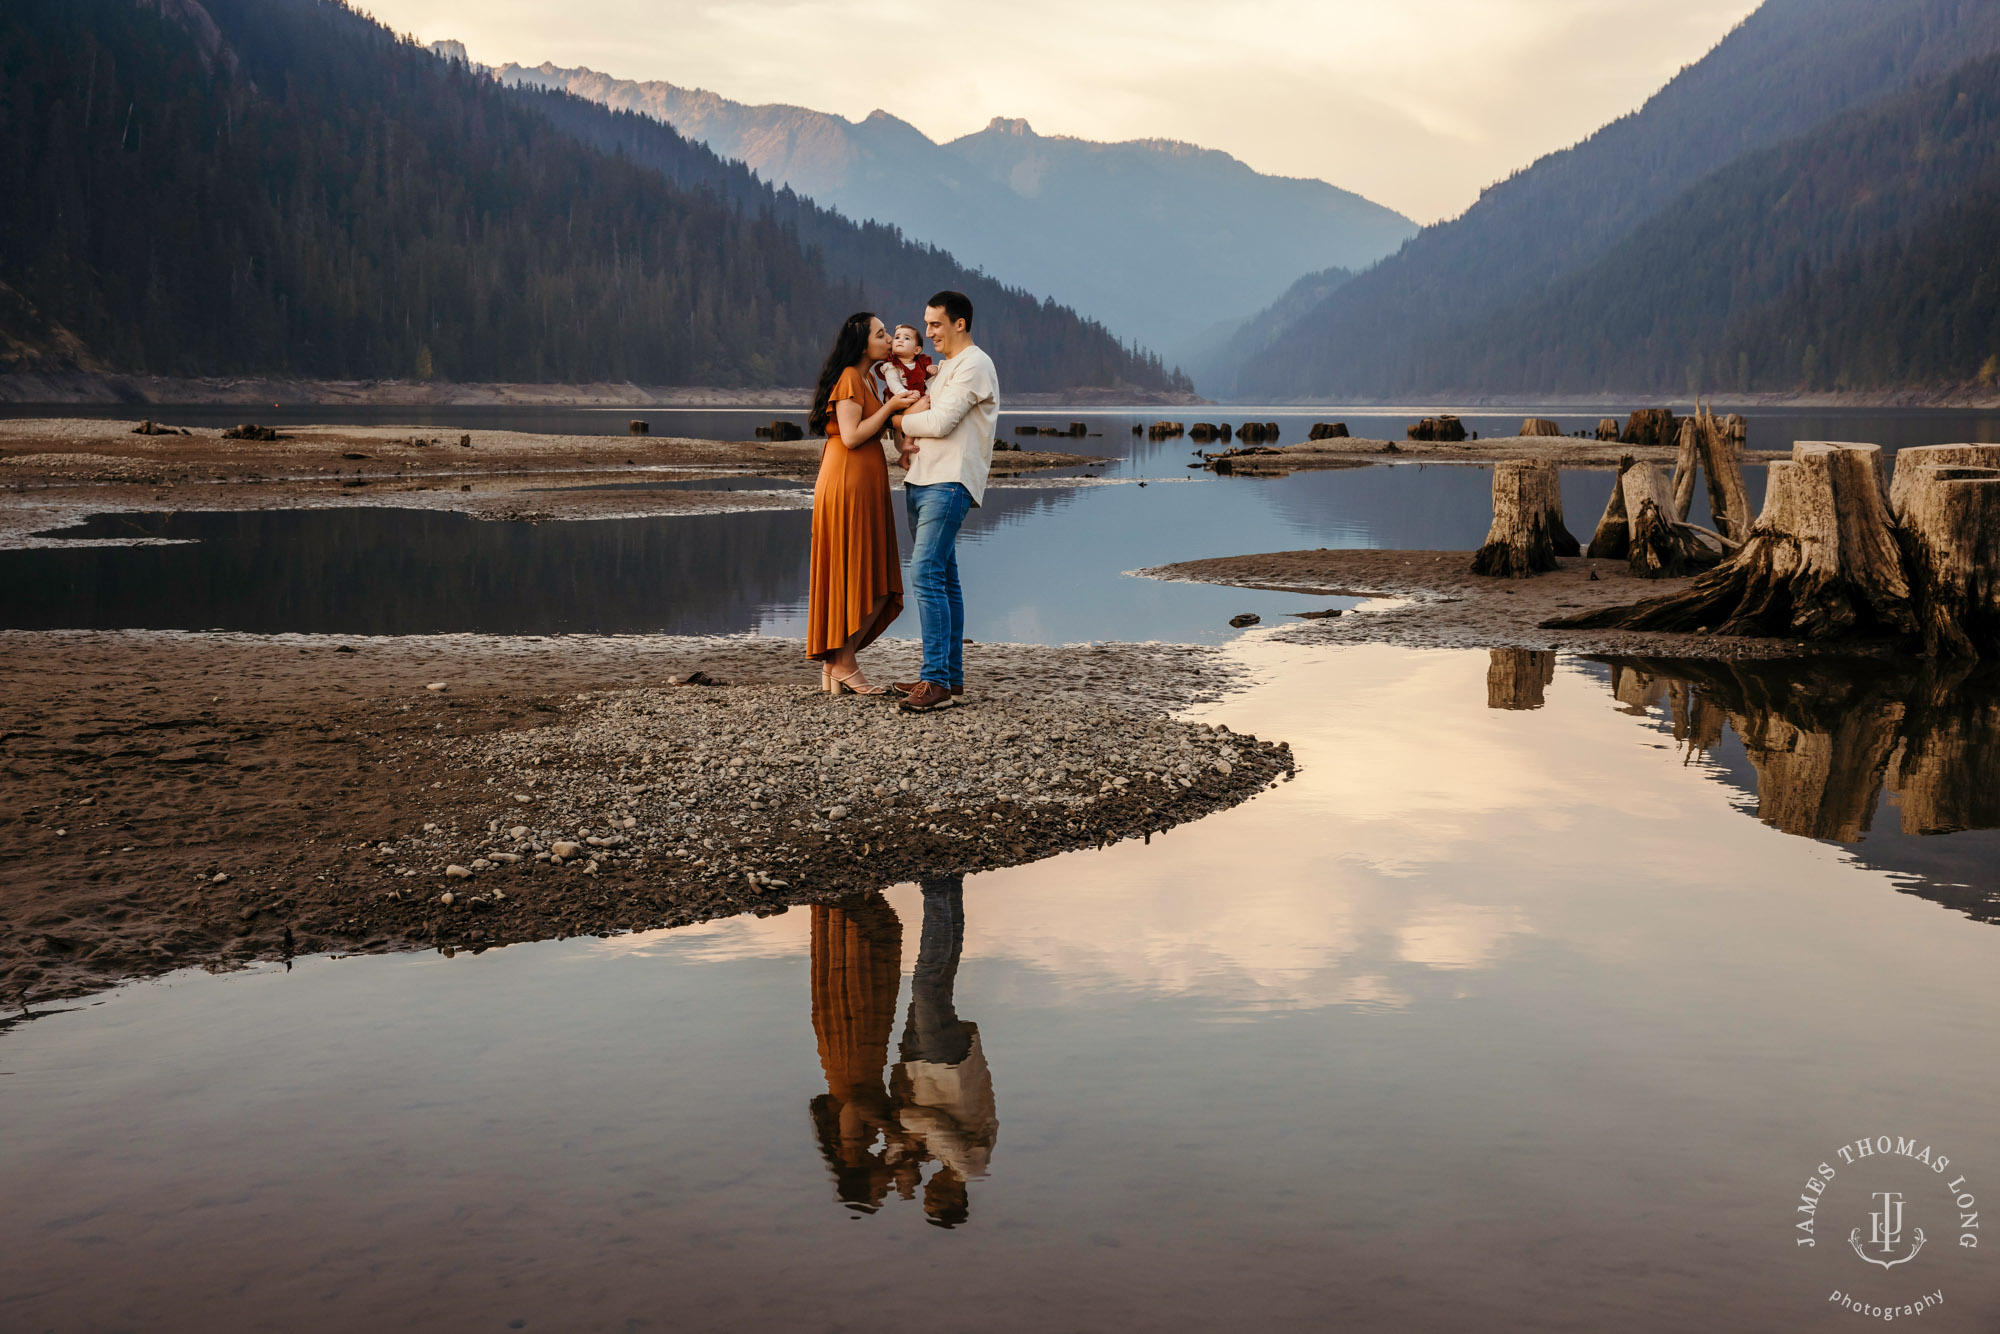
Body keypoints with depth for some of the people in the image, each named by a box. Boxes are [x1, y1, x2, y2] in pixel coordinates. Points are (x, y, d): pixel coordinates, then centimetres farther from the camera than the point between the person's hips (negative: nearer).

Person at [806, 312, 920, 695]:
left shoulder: (865, 379, 20)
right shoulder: (849, 378, -10)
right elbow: (851, 436, -18)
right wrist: (890, 406, -13)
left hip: (865, 485, 10)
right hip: (849, 483, -10)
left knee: (875, 585, 8)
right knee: (856, 577, -6)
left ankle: (836, 663, 11)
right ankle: (843, 666, 1)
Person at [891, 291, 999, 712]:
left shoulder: (974, 365, -6)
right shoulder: (944, 368, 25)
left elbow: (941, 422, -16)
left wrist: (903, 420, 1)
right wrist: (908, 442, 1)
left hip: (949, 484, -10)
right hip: (922, 482, 10)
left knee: (927, 575, -18)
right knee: (942, 579, 10)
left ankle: (937, 681, -22)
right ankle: (951, 677, 14)